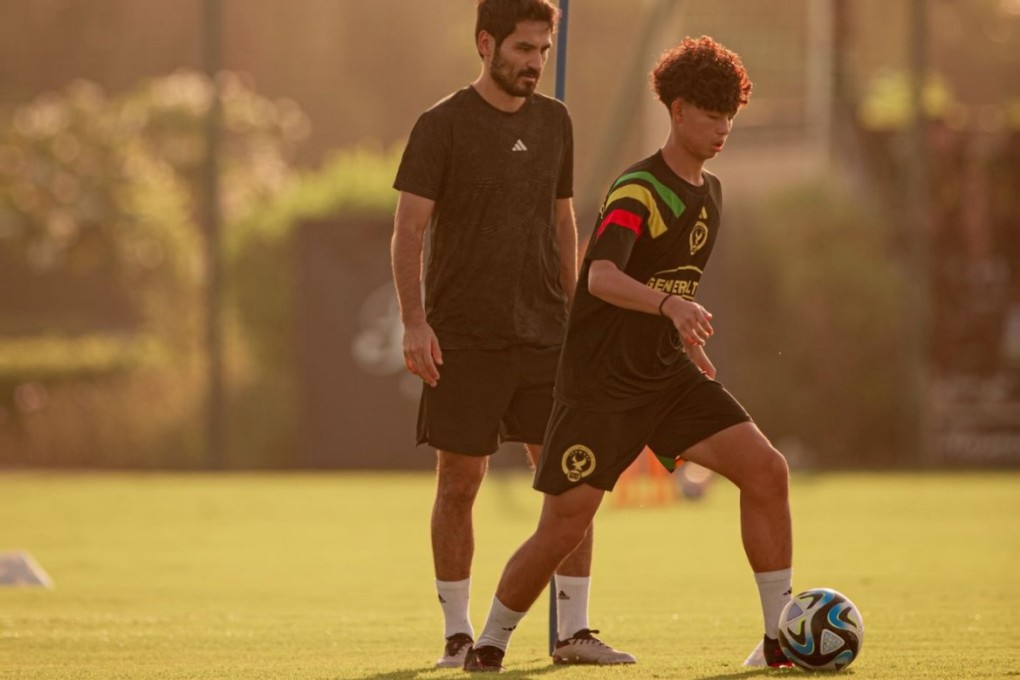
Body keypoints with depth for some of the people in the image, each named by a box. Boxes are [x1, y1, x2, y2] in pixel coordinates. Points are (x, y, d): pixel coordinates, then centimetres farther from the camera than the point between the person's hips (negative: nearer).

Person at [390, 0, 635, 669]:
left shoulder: (554, 122, 10)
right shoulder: (443, 125, -5)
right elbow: (409, 230, -7)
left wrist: (575, 314, 15)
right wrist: (415, 323, -15)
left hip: (544, 335, 4)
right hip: (464, 338, -4)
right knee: (459, 483, 0)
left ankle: (573, 631, 5)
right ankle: (459, 634, 10)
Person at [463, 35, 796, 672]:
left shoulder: (709, 191, 10)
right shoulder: (639, 191, -17)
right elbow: (601, 278, -35)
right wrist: (670, 305, -50)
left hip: (667, 376, 7)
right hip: (600, 381, -7)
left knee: (767, 470, -9)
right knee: (563, 529, -10)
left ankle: (782, 639, -3)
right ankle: (490, 644, 12)